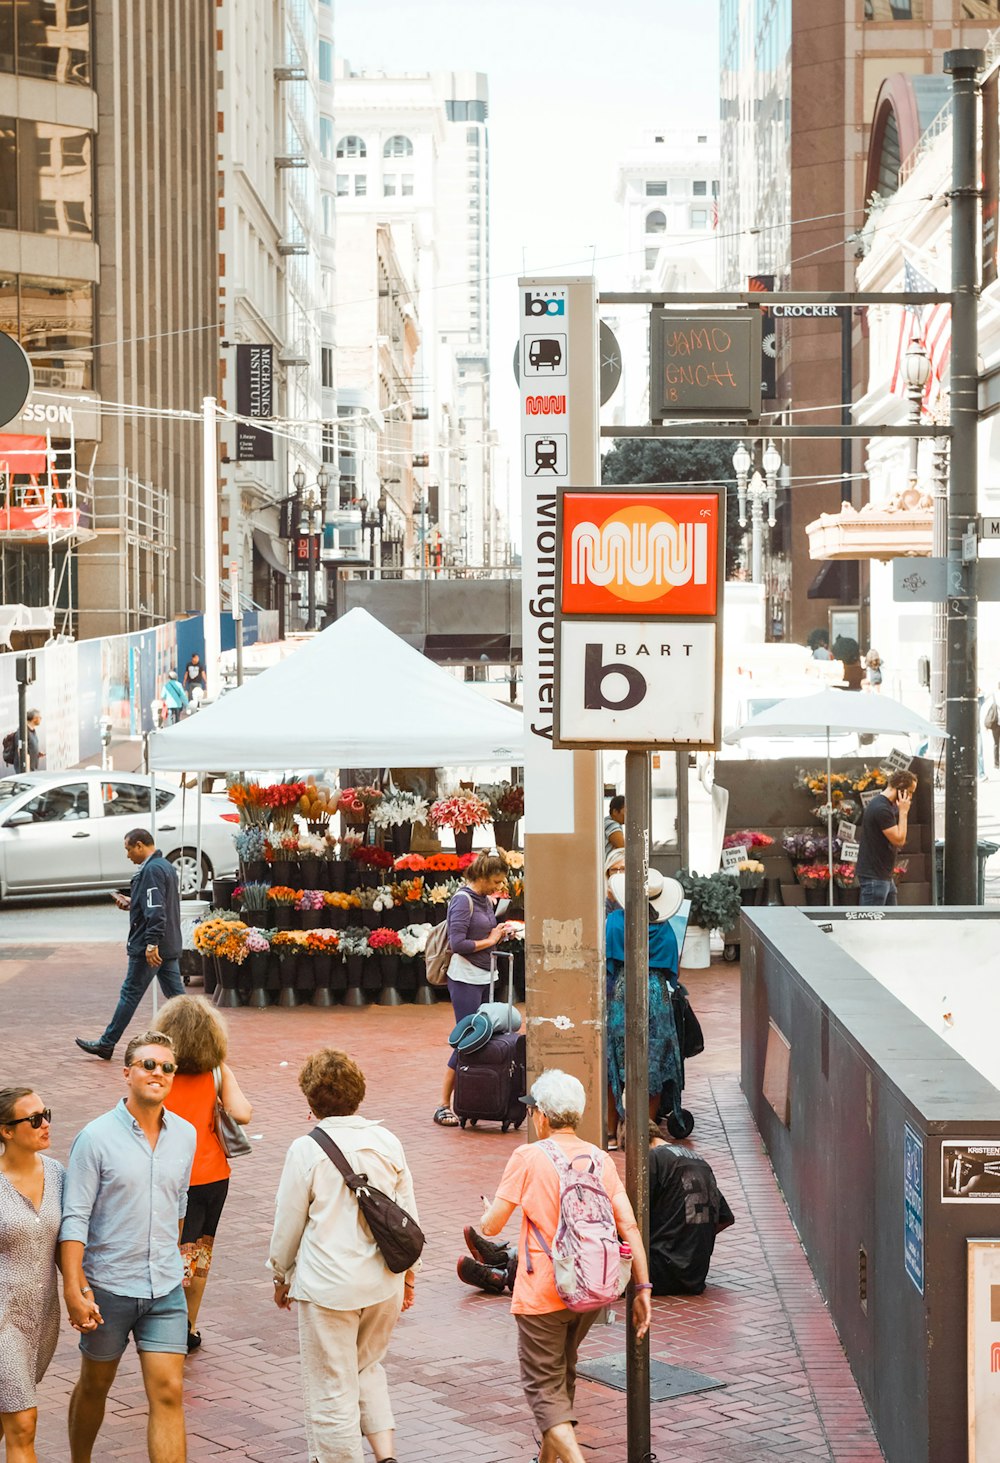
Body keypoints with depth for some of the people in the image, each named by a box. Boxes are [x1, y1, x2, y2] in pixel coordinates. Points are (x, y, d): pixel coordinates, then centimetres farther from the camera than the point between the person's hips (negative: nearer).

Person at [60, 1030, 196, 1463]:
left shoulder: (185, 1135, 3)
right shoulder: (97, 1137, -11)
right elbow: (74, 1218, -13)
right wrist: (74, 1288, -19)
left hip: (166, 1288, 3)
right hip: (109, 1286, -3)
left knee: (168, 1394, -5)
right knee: (94, 1387, 15)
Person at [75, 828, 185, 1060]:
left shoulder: (151, 870, -17)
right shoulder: (166, 867, 15)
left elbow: (156, 912, -25)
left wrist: (152, 944, -27)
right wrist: (131, 903, 16)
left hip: (150, 948, -10)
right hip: (170, 947, 10)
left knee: (130, 994, -1)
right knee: (176, 995, 8)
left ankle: (106, 1044, 6)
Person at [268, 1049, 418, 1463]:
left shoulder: (307, 1150, -13)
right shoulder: (387, 1142, -1)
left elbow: (288, 1223, -5)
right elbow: (408, 1215, 7)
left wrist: (281, 1276, 12)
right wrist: (408, 1273, 20)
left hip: (328, 1287, -5)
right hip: (384, 1285, 5)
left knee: (333, 1390, 7)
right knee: (368, 1367, 24)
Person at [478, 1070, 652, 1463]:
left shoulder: (528, 1157, -11)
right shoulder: (600, 1159, 2)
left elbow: (491, 1226, -7)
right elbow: (629, 1227, -3)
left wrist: (485, 1214, 16)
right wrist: (642, 1288, 1)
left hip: (542, 1294, -6)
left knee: (543, 1387, 1)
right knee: (562, 1374, 25)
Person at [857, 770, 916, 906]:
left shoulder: (888, 805, 12)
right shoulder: (881, 808, -20)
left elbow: (898, 839, 17)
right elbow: (899, 840, -18)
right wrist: (903, 812, -13)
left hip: (884, 875, 11)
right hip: (874, 876, -11)